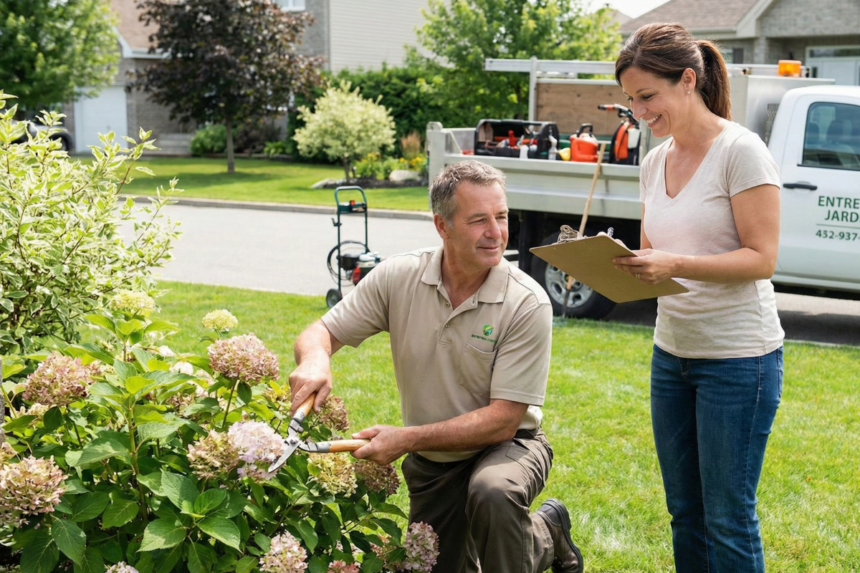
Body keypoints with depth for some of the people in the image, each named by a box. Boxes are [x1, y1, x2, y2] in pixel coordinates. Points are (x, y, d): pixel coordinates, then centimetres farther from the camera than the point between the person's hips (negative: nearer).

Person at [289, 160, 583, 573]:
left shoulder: (527, 304, -22)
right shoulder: (399, 277, -12)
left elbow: (503, 421, -24)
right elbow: (323, 332, -5)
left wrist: (408, 438, -31)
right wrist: (315, 360, -30)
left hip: (506, 447, -4)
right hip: (431, 463, 4)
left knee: (493, 494, -38)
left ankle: (545, 534, -3)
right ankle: (545, 531, 37)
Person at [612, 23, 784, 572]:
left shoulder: (741, 151, -13)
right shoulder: (654, 162, 9)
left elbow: (761, 258, -16)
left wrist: (675, 265, -28)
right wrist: (616, 264, -5)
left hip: (738, 358, -7)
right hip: (671, 352, 7)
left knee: (728, 519, 1)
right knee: (685, 511, 15)